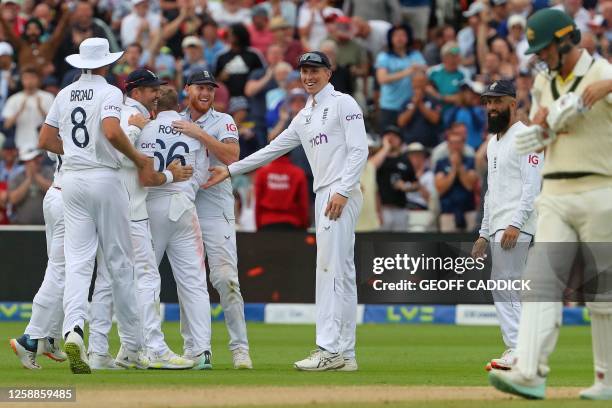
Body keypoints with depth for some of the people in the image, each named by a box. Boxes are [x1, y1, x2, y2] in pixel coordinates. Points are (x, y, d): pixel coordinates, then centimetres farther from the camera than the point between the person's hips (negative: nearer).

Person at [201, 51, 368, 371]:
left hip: (342, 194, -9)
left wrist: (342, 192, -20)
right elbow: (273, 150, 25)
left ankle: (328, 348, -20)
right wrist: (230, 170, 22)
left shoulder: (343, 103, -3)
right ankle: (345, 354, 6)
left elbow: (359, 150, -11)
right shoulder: (304, 117, 22)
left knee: (330, 269, -15)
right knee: (342, 274, 7)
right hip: (323, 196, 9)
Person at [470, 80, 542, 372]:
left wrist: (515, 225, -23)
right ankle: (517, 351, 9)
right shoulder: (493, 142, 21)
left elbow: (532, 186, -16)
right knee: (501, 289, 7)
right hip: (497, 228, 10)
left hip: (515, 227, -10)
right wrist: (484, 233, 21)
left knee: (506, 287, -14)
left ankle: (519, 351, -13)